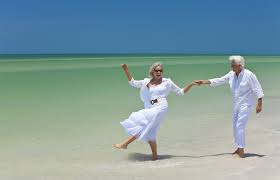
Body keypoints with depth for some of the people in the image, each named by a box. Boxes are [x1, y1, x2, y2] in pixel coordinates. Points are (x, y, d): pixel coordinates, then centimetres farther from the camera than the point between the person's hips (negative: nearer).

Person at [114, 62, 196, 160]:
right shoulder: (146, 82, 16)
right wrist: (126, 70, 10)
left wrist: (192, 84, 8)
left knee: (143, 125, -15)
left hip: (160, 108, -5)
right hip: (150, 109, 5)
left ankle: (125, 143, -11)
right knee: (149, 132, 3)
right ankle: (155, 155, 12)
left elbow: (180, 92, 16)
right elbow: (132, 82, 19)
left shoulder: (167, 82, 10)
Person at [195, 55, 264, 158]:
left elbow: (257, 90, -14)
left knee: (240, 126, -14)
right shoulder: (231, 74, 0)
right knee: (235, 126, 13)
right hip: (237, 104, 7)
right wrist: (203, 82, 0)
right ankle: (239, 149, 29)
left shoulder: (249, 75, -17)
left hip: (245, 105, -7)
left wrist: (259, 105, -15)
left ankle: (241, 152, -9)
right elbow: (218, 81, 6)